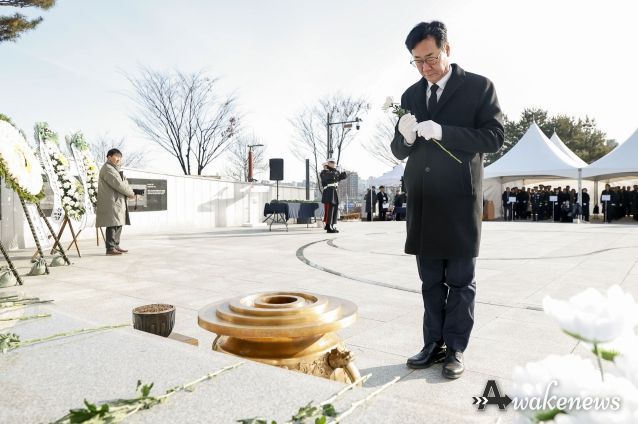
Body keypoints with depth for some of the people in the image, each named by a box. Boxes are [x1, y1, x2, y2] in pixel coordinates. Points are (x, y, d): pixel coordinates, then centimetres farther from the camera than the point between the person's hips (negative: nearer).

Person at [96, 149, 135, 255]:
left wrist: (129, 192, 4)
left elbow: (123, 183, 23)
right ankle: (110, 248, -9)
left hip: (118, 202, 11)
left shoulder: (115, 169, 25)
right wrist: (131, 193, -7)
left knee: (118, 224, 13)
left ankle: (115, 245, 20)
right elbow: (118, 184, -18)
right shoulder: (107, 169, -10)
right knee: (113, 225, -11)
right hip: (111, 202, -11)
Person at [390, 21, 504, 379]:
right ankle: (434, 344, 20)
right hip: (423, 202, 5)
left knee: (460, 280, 4)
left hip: (460, 201, -4)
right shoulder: (411, 95, 14)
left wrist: (443, 132, -18)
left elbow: (494, 137, -7)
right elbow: (399, 152, 14)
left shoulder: (478, 86, 2)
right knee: (431, 281, 10)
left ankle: (456, 349, 14)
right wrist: (405, 137, -10)